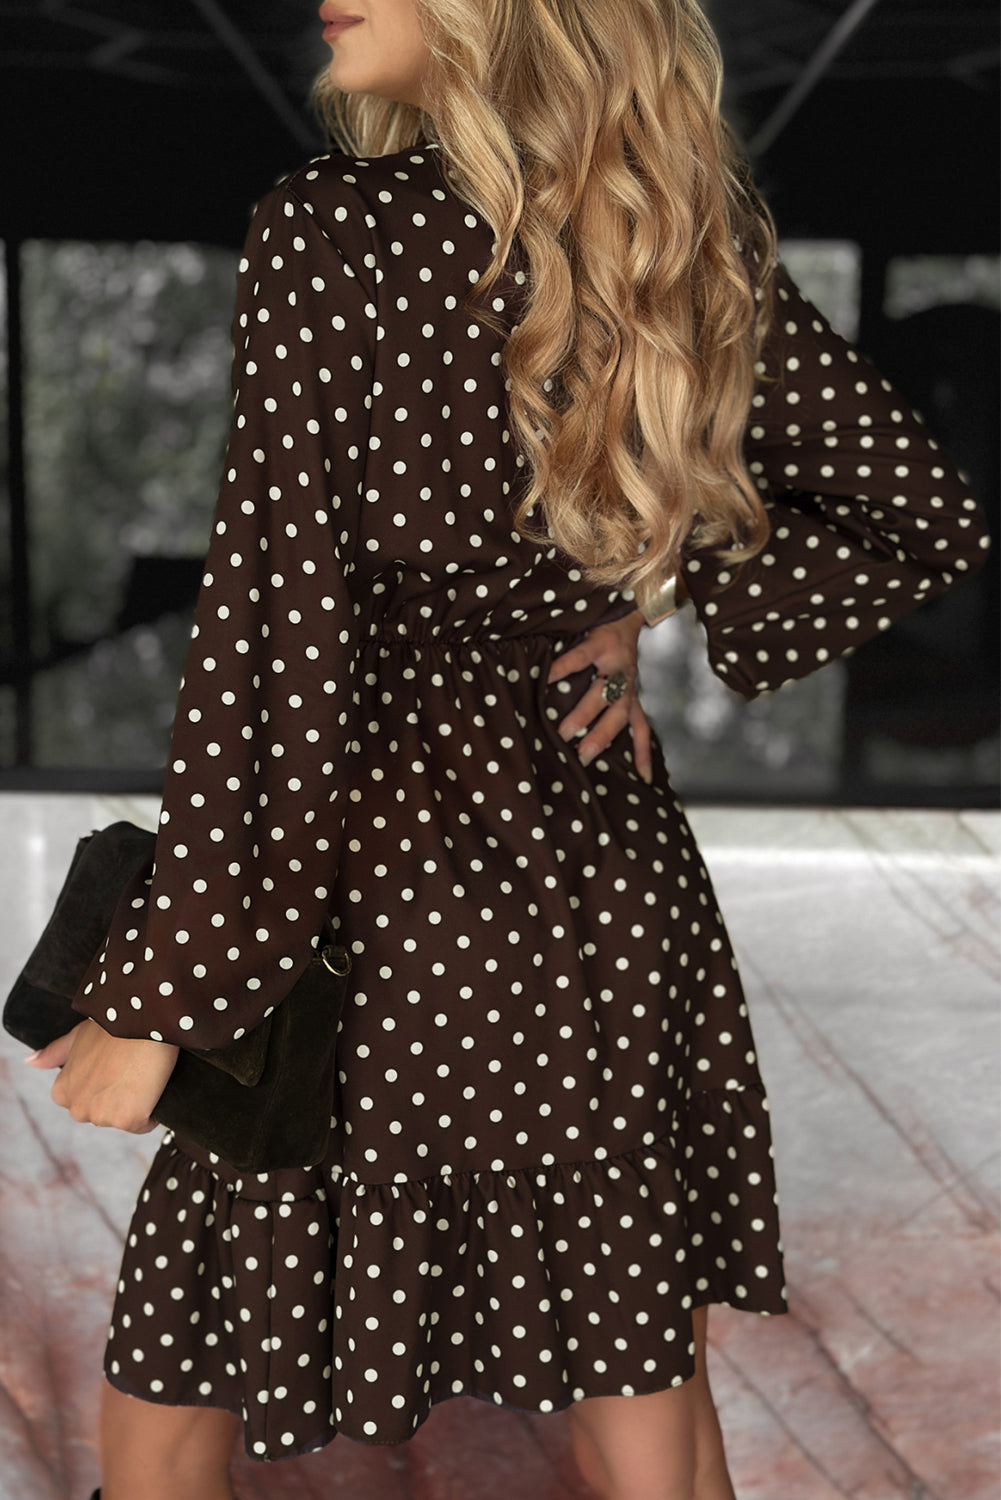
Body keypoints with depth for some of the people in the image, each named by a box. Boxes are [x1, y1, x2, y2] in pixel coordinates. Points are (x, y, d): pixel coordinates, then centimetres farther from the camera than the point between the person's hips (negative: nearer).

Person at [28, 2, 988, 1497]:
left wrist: (156, 993, -11)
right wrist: (654, 618, 9)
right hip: (615, 872, 6)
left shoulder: (332, 229, -14)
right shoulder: (699, 238, 3)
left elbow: (276, 646, -17)